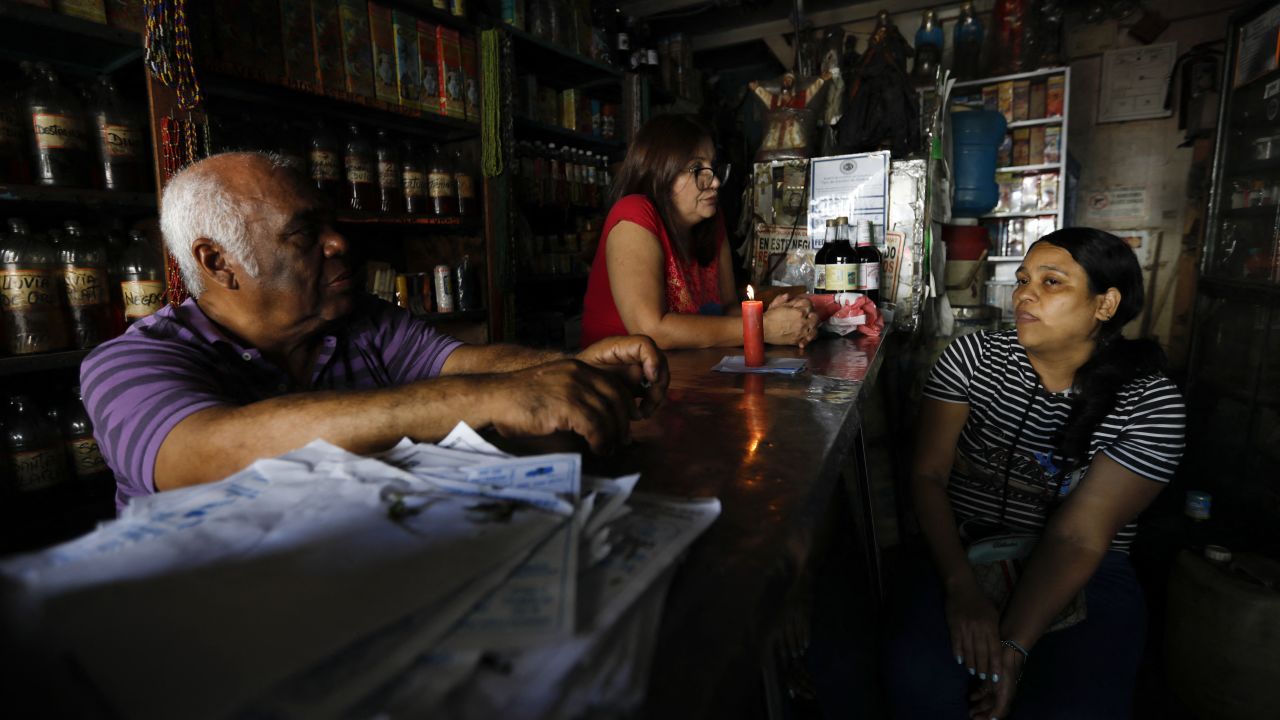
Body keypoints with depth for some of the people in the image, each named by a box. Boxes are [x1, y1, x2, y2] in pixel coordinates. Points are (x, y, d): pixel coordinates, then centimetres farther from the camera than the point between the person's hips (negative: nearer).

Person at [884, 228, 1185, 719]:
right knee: (920, 679, -28)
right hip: (964, 556, 1)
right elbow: (928, 474, -7)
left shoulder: (1150, 404, -7)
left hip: (1085, 579, 0)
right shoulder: (973, 357, -2)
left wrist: (1012, 647, -25)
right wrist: (961, 585, -21)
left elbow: (1077, 538, -15)